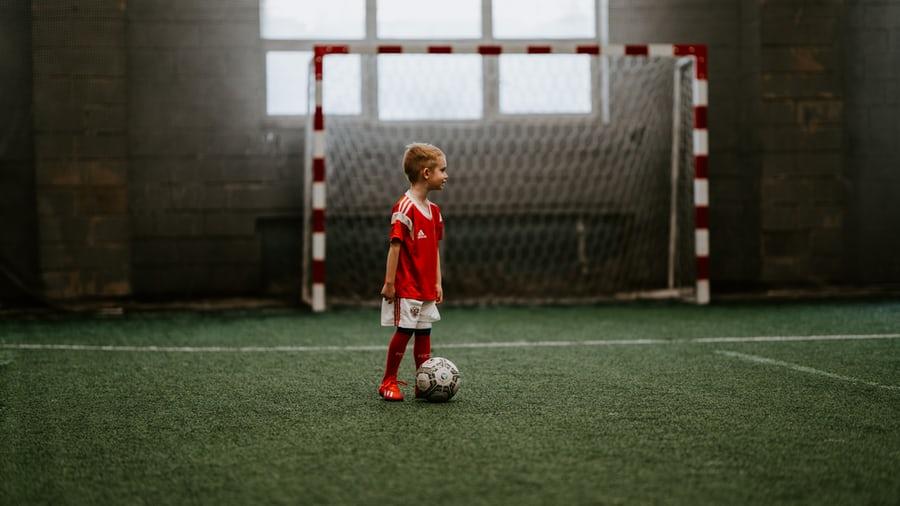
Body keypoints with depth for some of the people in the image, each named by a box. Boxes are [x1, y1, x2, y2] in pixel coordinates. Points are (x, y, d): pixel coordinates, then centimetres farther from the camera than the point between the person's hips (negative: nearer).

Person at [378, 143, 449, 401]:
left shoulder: (433, 210, 11)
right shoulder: (405, 208, -15)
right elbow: (395, 246, -17)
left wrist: (438, 282, 13)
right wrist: (389, 283, -18)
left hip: (426, 288, 8)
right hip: (406, 286, -8)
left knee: (424, 333, 9)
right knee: (404, 331, -4)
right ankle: (388, 382, 9)